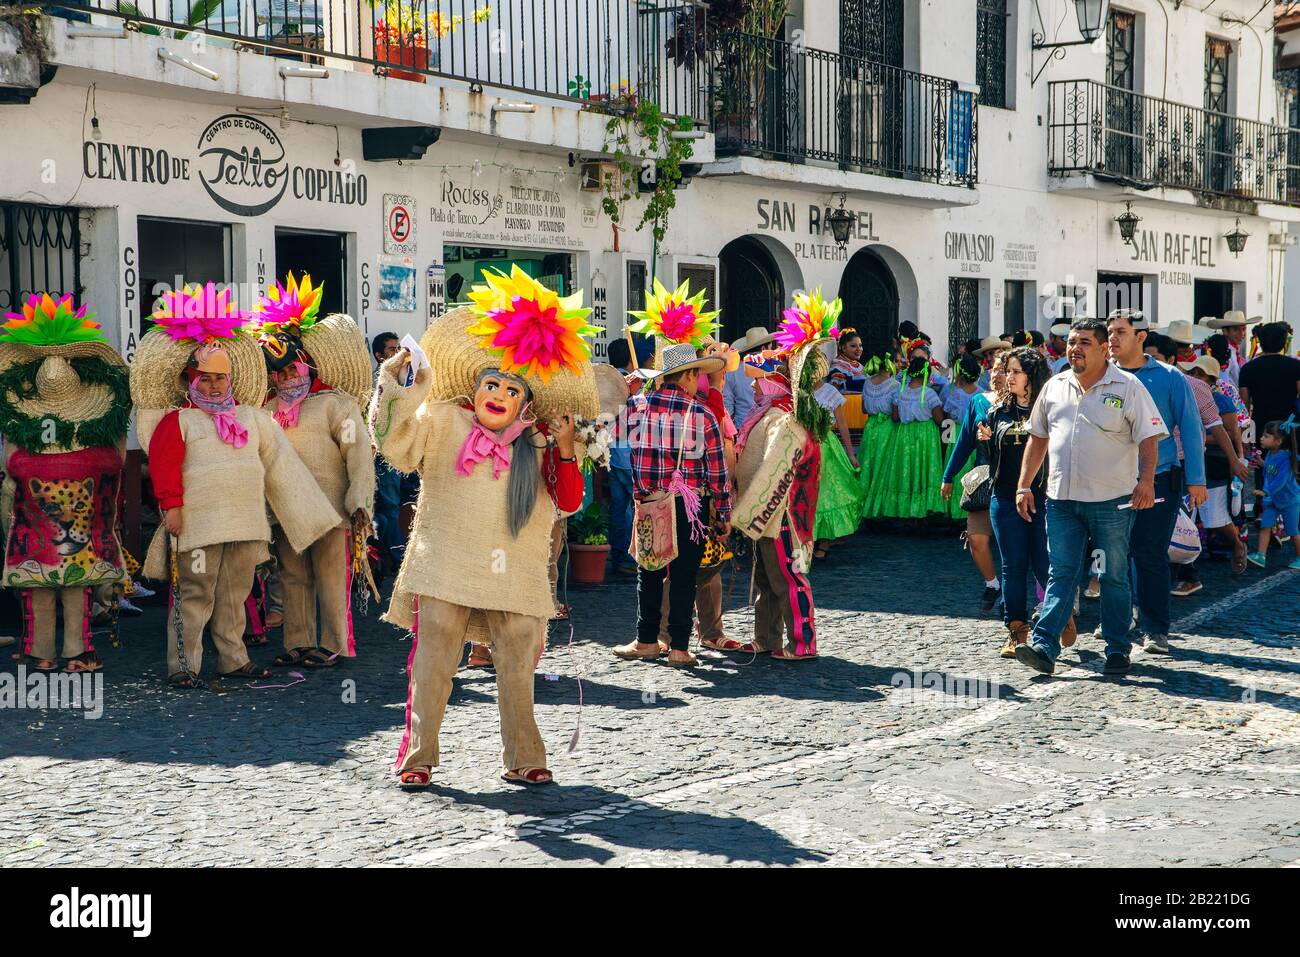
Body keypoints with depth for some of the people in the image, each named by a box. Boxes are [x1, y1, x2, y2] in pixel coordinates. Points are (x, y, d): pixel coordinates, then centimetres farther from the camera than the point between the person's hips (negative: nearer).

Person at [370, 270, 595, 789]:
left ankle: (522, 759, 19)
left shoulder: (537, 445, 8)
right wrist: (397, 389, -17)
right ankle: (417, 758, 10)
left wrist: (565, 449, -11)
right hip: (445, 572, -2)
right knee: (431, 667, 0)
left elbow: (568, 501, 1)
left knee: (517, 671, 6)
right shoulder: (443, 422, 4)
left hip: (514, 577, 2)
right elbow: (397, 443, -7)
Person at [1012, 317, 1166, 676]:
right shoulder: (1054, 387, 11)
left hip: (1112, 501, -3)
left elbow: (1149, 437, -6)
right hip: (1061, 499, 3)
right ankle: (1044, 647, -6)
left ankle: (1118, 649, 16)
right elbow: (1038, 438, 17)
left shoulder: (1127, 387, -3)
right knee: (1061, 575, 0)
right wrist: (1024, 485, 13)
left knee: (1114, 577, 7)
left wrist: (1146, 479, -20)